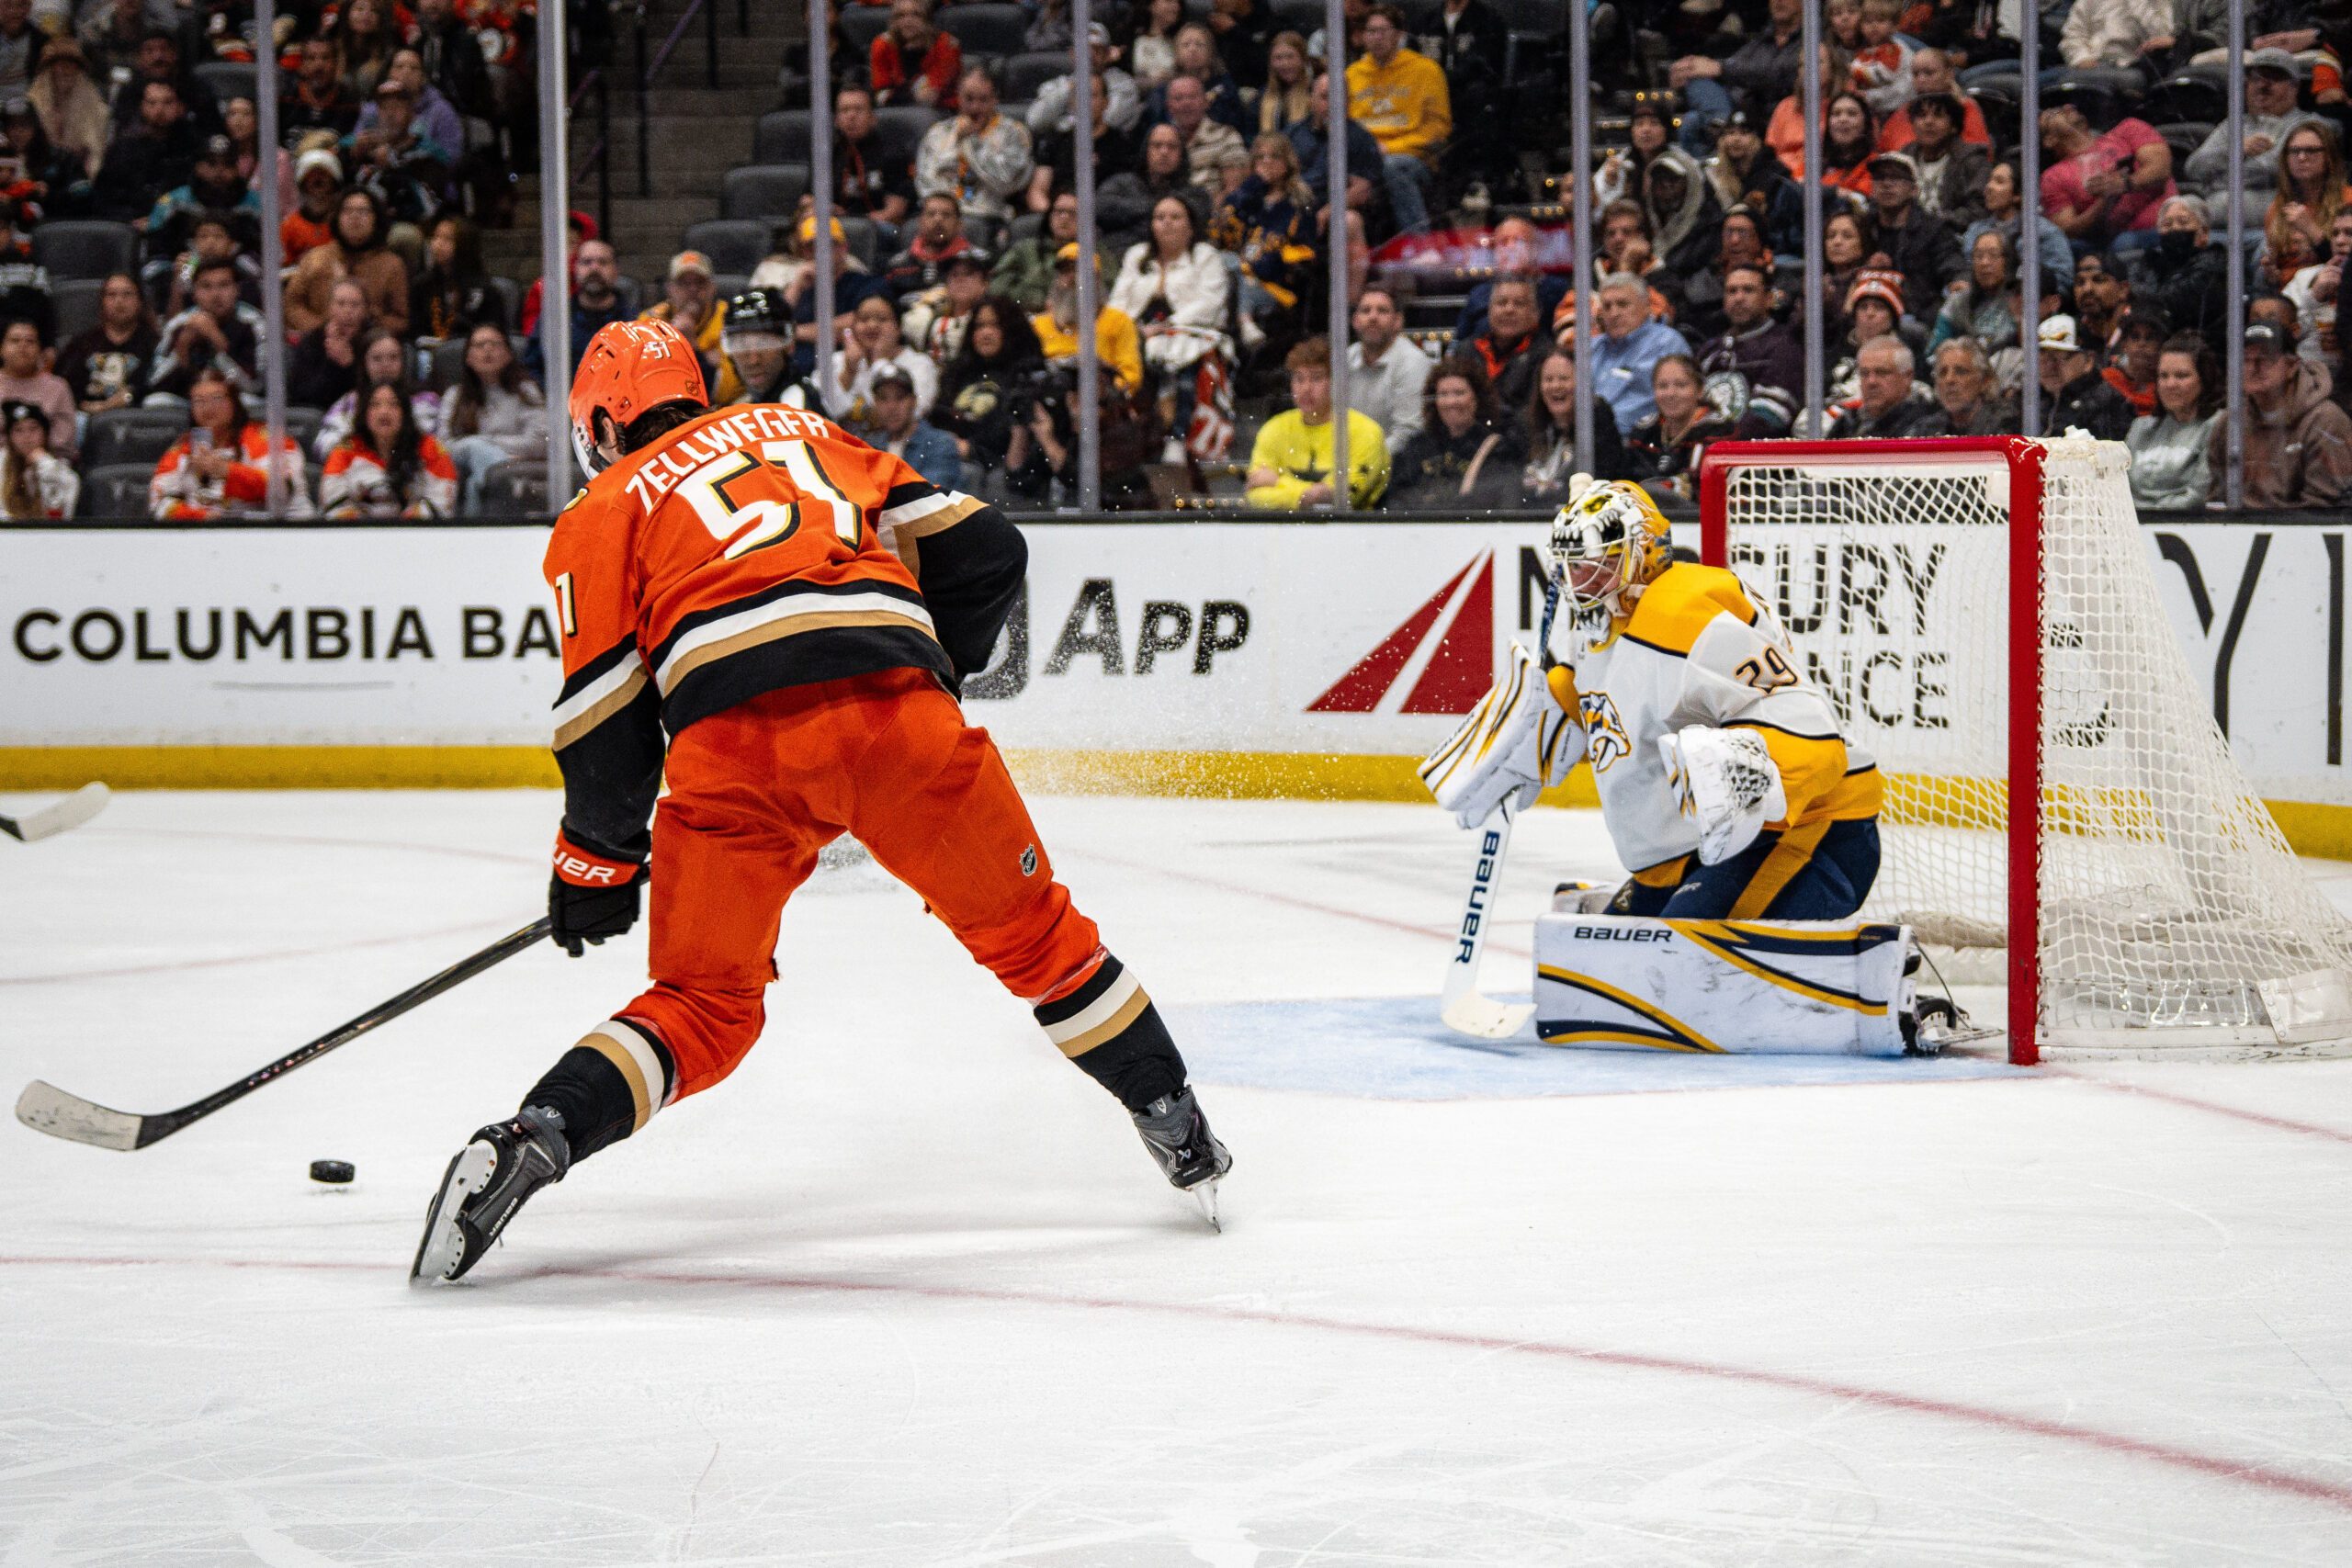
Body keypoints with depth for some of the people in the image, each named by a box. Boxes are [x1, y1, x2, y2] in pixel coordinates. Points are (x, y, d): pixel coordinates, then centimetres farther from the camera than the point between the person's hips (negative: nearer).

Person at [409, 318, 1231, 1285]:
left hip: (735, 743, -2)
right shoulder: (807, 433, 33)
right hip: (899, 711, 2)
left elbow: (605, 712, 14)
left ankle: (529, 1141, -8)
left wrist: (597, 863, 26)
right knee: (1030, 931, 20)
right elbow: (980, 550, 26)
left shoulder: (605, 509, 23)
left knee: (704, 1005, 11)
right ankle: (1179, 1132, 25)